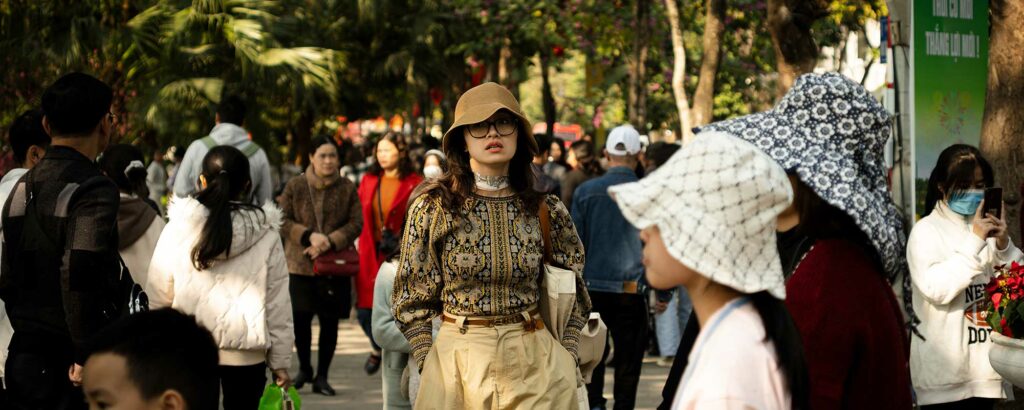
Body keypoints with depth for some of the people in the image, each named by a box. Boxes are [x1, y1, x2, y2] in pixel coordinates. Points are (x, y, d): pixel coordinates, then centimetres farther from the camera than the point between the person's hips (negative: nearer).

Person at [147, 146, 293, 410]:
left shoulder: (177, 230, -4)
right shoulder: (266, 234, -4)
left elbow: (157, 298, -1)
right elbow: (278, 303, -1)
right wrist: (280, 361, 7)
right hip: (246, 353, 0)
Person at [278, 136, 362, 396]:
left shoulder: (347, 188, 2)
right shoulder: (295, 186, 1)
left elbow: (356, 224, 0)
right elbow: (283, 221, -2)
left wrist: (330, 241, -14)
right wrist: (309, 236, -16)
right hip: (301, 264, -1)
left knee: (329, 322, 4)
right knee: (300, 319, -1)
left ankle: (322, 377, 16)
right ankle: (304, 368, 24)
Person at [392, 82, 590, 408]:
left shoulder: (546, 211, 2)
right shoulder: (434, 208, -3)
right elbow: (413, 299, 2)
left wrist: (564, 360, 2)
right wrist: (428, 367, -5)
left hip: (535, 365, 1)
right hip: (456, 361, -1)